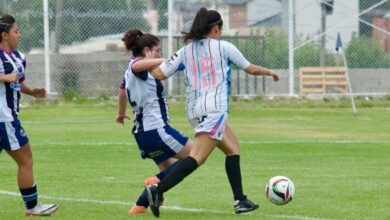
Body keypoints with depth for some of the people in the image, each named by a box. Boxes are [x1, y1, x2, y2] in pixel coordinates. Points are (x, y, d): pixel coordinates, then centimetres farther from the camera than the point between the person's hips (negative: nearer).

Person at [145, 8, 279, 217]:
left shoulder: (185, 51, 12)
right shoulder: (223, 47, 2)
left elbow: (158, 73, 4)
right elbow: (251, 69, 14)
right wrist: (270, 72, 33)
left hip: (195, 110, 7)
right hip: (214, 108, -7)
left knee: (233, 149, 20)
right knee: (197, 157, -16)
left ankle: (240, 200, 18)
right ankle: (158, 189, -31)